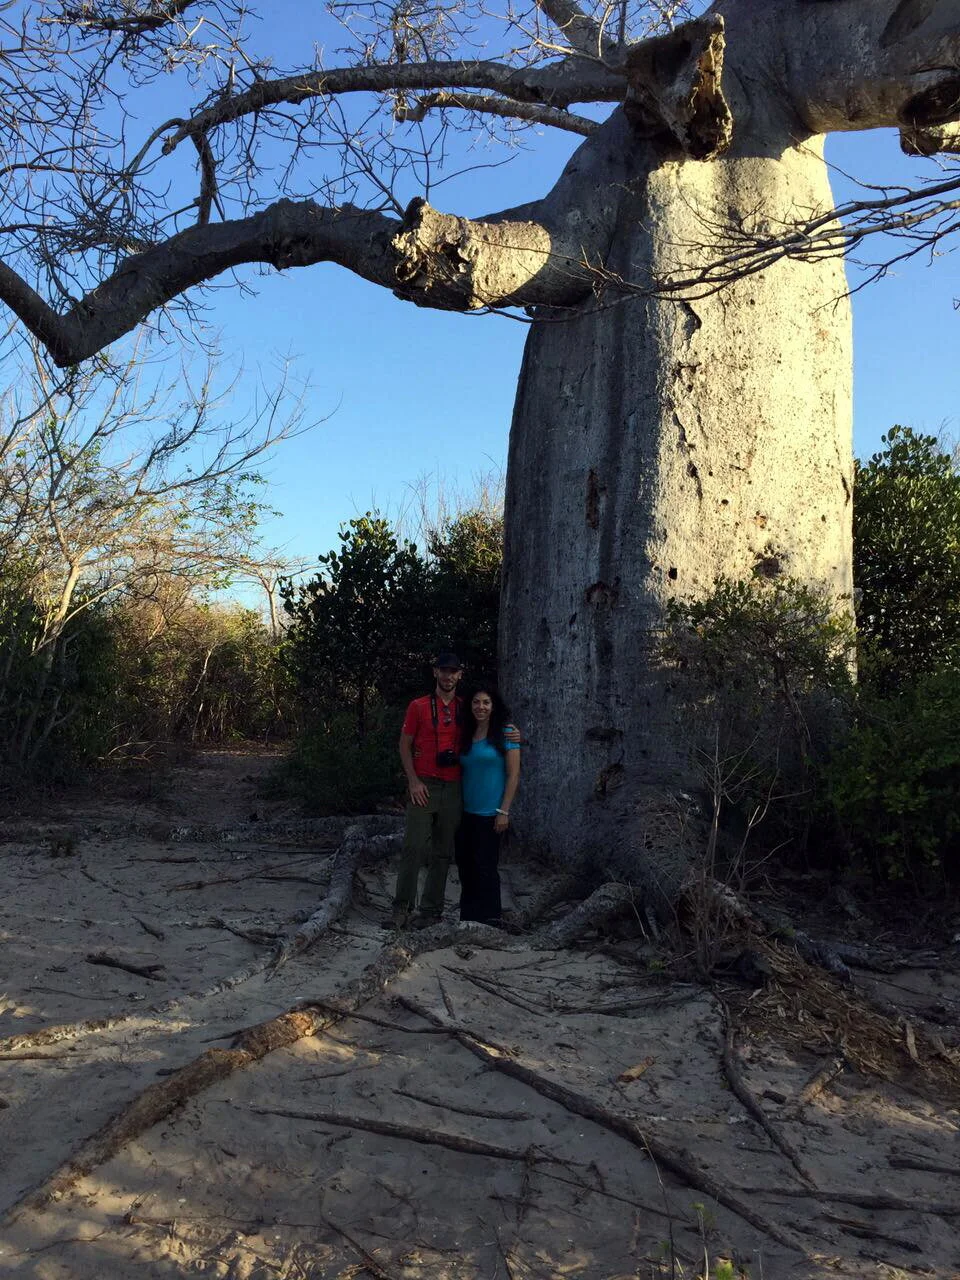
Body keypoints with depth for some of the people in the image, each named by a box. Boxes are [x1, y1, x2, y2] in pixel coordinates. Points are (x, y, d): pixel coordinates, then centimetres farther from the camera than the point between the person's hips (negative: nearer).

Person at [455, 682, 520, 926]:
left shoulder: (505, 733, -6)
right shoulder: (466, 736, 10)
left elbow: (513, 774, -9)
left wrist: (504, 811, -13)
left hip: (489, 814, -6)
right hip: (466, 812, 6)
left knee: (485, 867, 1)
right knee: (465, 865, 10)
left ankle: (490, 920, 14)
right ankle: (468, 918, 24)